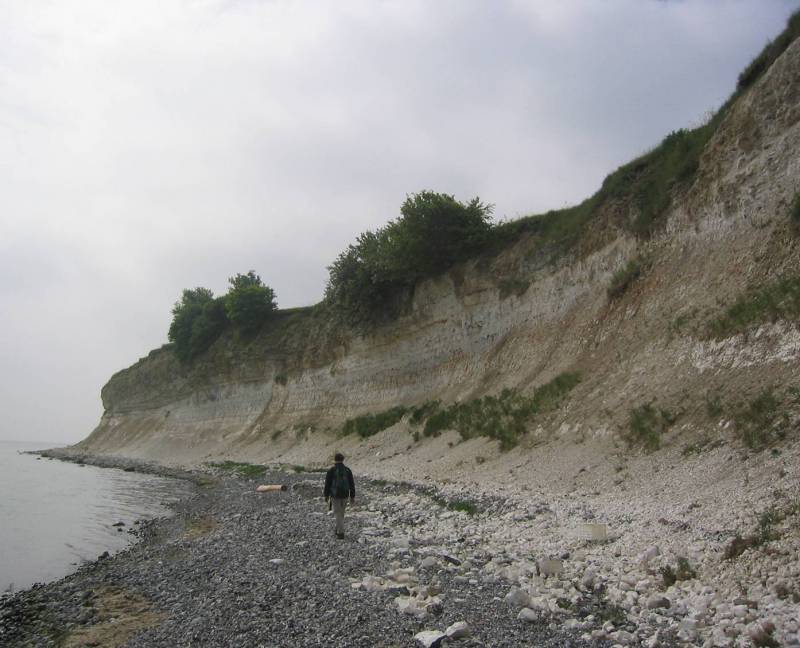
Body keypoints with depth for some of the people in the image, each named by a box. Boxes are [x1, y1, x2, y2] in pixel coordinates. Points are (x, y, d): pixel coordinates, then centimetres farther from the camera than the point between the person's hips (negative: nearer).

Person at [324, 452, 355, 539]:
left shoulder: (331, 470, -8)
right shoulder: (347, 470, 0)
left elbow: (327, 484, -6)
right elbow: (351, 484, 1)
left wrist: (326, 495, 5)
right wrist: (352, 496, 8)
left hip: (335, 495, -3)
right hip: (344, 495, 3)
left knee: (338, 514, 1)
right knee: (341, 513, 20)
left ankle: (341, 533, -4)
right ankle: (338, 530, 30)